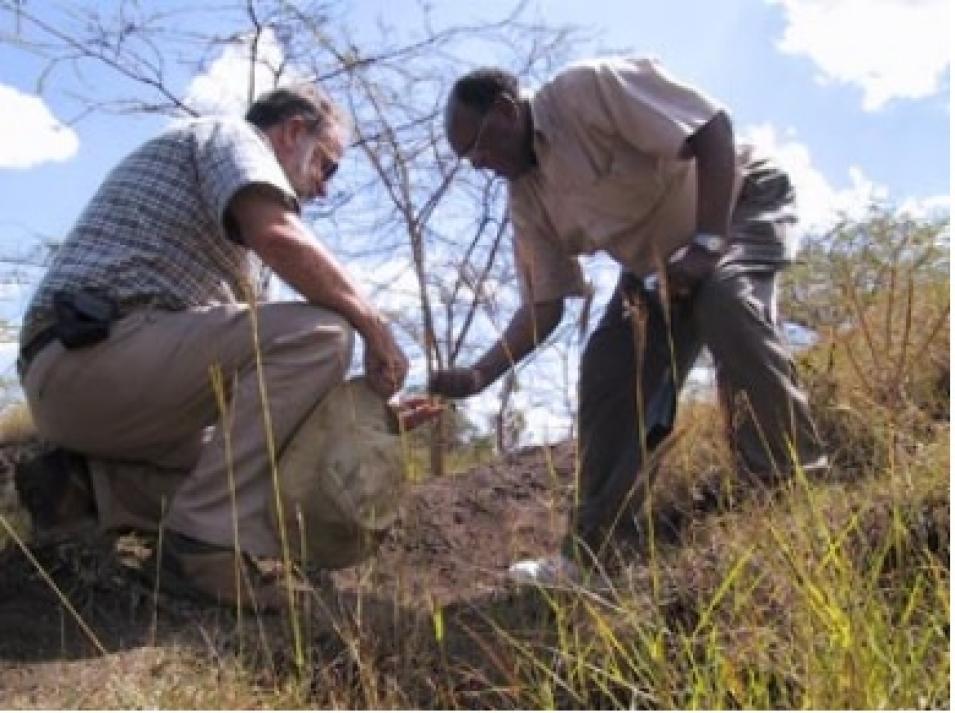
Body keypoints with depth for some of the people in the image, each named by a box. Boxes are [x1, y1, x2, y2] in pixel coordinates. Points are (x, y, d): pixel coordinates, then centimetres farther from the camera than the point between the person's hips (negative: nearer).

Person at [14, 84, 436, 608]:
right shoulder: (231, 137, 4)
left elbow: (251, 346, 24)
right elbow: (278, 237, -20)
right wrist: (373, 324, -10)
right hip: (103, 351, -10)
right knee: (318, 334, -18)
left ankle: (88, 483, 4)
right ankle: (208, 536, -19)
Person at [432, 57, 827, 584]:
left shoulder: (588, 87, -26)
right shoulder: (527, 196, -4)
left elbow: (714, 127, -29)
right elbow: (543, 306, -5)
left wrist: (706, 242, -34)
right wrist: (479, 374, -18)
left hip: (739, 200, -7)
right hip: (659, 261, 7)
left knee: (725, 301, -37)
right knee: (607, 375, -6)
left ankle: (794, 484, -24)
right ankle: (589, 552, -3)